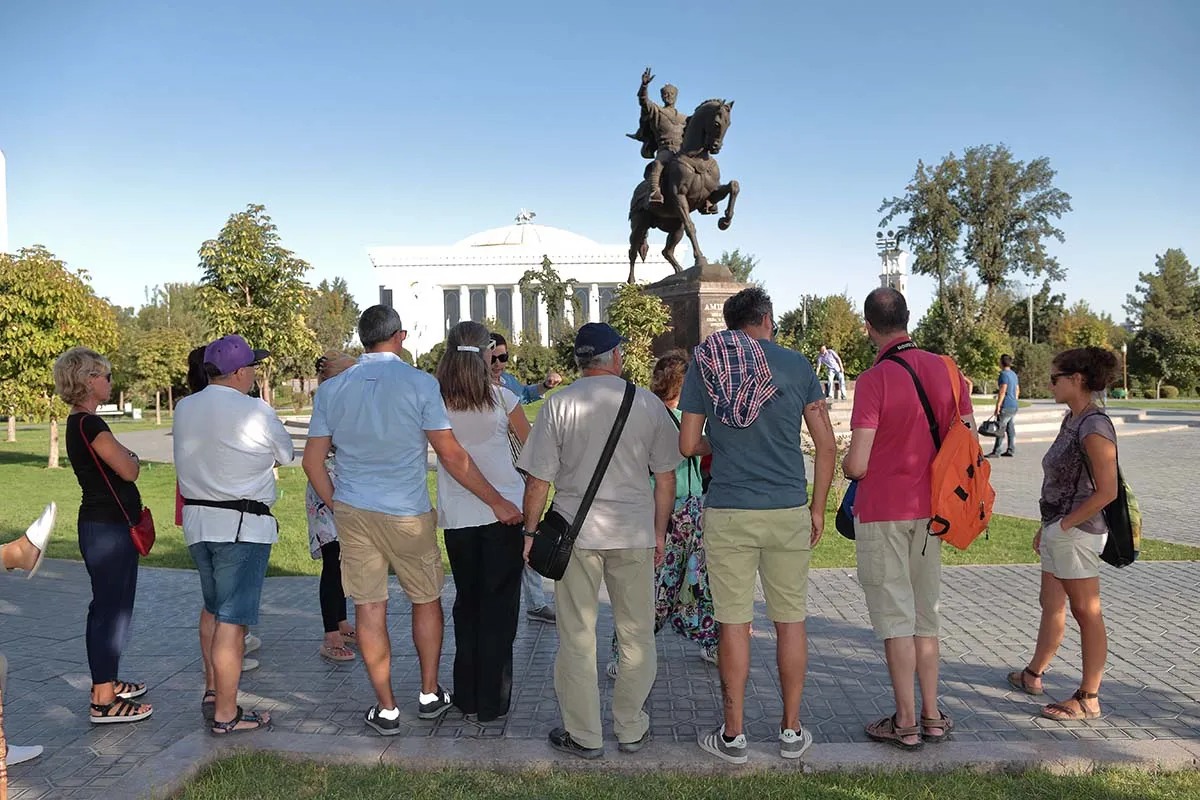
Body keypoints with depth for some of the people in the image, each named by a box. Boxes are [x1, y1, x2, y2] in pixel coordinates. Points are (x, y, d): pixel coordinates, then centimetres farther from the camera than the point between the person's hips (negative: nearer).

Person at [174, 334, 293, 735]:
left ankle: (212, 689, 35)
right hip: (242, 525, -7)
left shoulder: (184, 408, 5)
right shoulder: (256, 412, -15)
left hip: (196, 519, 8)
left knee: (213, 607, 24)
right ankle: (226, 715, 4)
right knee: (233, 619, -2)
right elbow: (286, 453, 0)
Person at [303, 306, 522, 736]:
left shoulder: (331, 389, 3)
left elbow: (313, 461, 5)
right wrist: (497, 502, -3)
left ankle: (386, 709, 17)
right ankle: (429, 695, 27)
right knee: (426, 601, 16)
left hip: (352, 510, 3)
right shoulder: (420, 384, -9)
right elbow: (452, 456, -10)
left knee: (369, 608, 8)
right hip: (407, 513, -3)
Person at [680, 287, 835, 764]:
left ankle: (733, 735, 16)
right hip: (789, 511, 1)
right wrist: (818, 509, 11)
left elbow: (688, 445, 1)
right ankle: (791, 732, 22)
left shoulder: (704, 364, 1)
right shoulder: (797, 365, 2)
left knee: (734, 624, 6)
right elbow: (827, 446, 2)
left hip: (728, 513, -1)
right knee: (791, 622, 12)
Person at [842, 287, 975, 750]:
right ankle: (932, 717, 23)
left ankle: (906, 723, 10)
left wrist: (846, 465, 4)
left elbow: (857, 464, -18)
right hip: (930, 511, 6)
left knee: (895, 618, 2)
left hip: (882, 513, -6)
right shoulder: (947, 370, 3)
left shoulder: (873, 380, -16)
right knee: (925, 615, 16)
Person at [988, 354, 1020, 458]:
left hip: (1006, 406, -9)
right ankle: (1011, 450, 11)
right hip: (1014, 406, 9)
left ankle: (996, 451, -5)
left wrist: (998, 405, -18)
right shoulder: (1014, 374, 16)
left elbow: (1002, 391, -18)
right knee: (1011, 429, 10)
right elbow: (1017, 390, 21)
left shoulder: (1004, 374, -13)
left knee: (1000, 429, -7)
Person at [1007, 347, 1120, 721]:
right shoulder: (1072, 420, 10)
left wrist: (1065, 524, -16)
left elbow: (1107, 491, -22)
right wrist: (1045, 528, 16)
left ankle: (1088, 699, 13)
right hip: (1058, 531, 10)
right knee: (1051, 606, 20)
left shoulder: (1095, 428, -19)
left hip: (1077, 533, -10)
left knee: (1086, 613, 1)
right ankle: (1033, 675, 36)